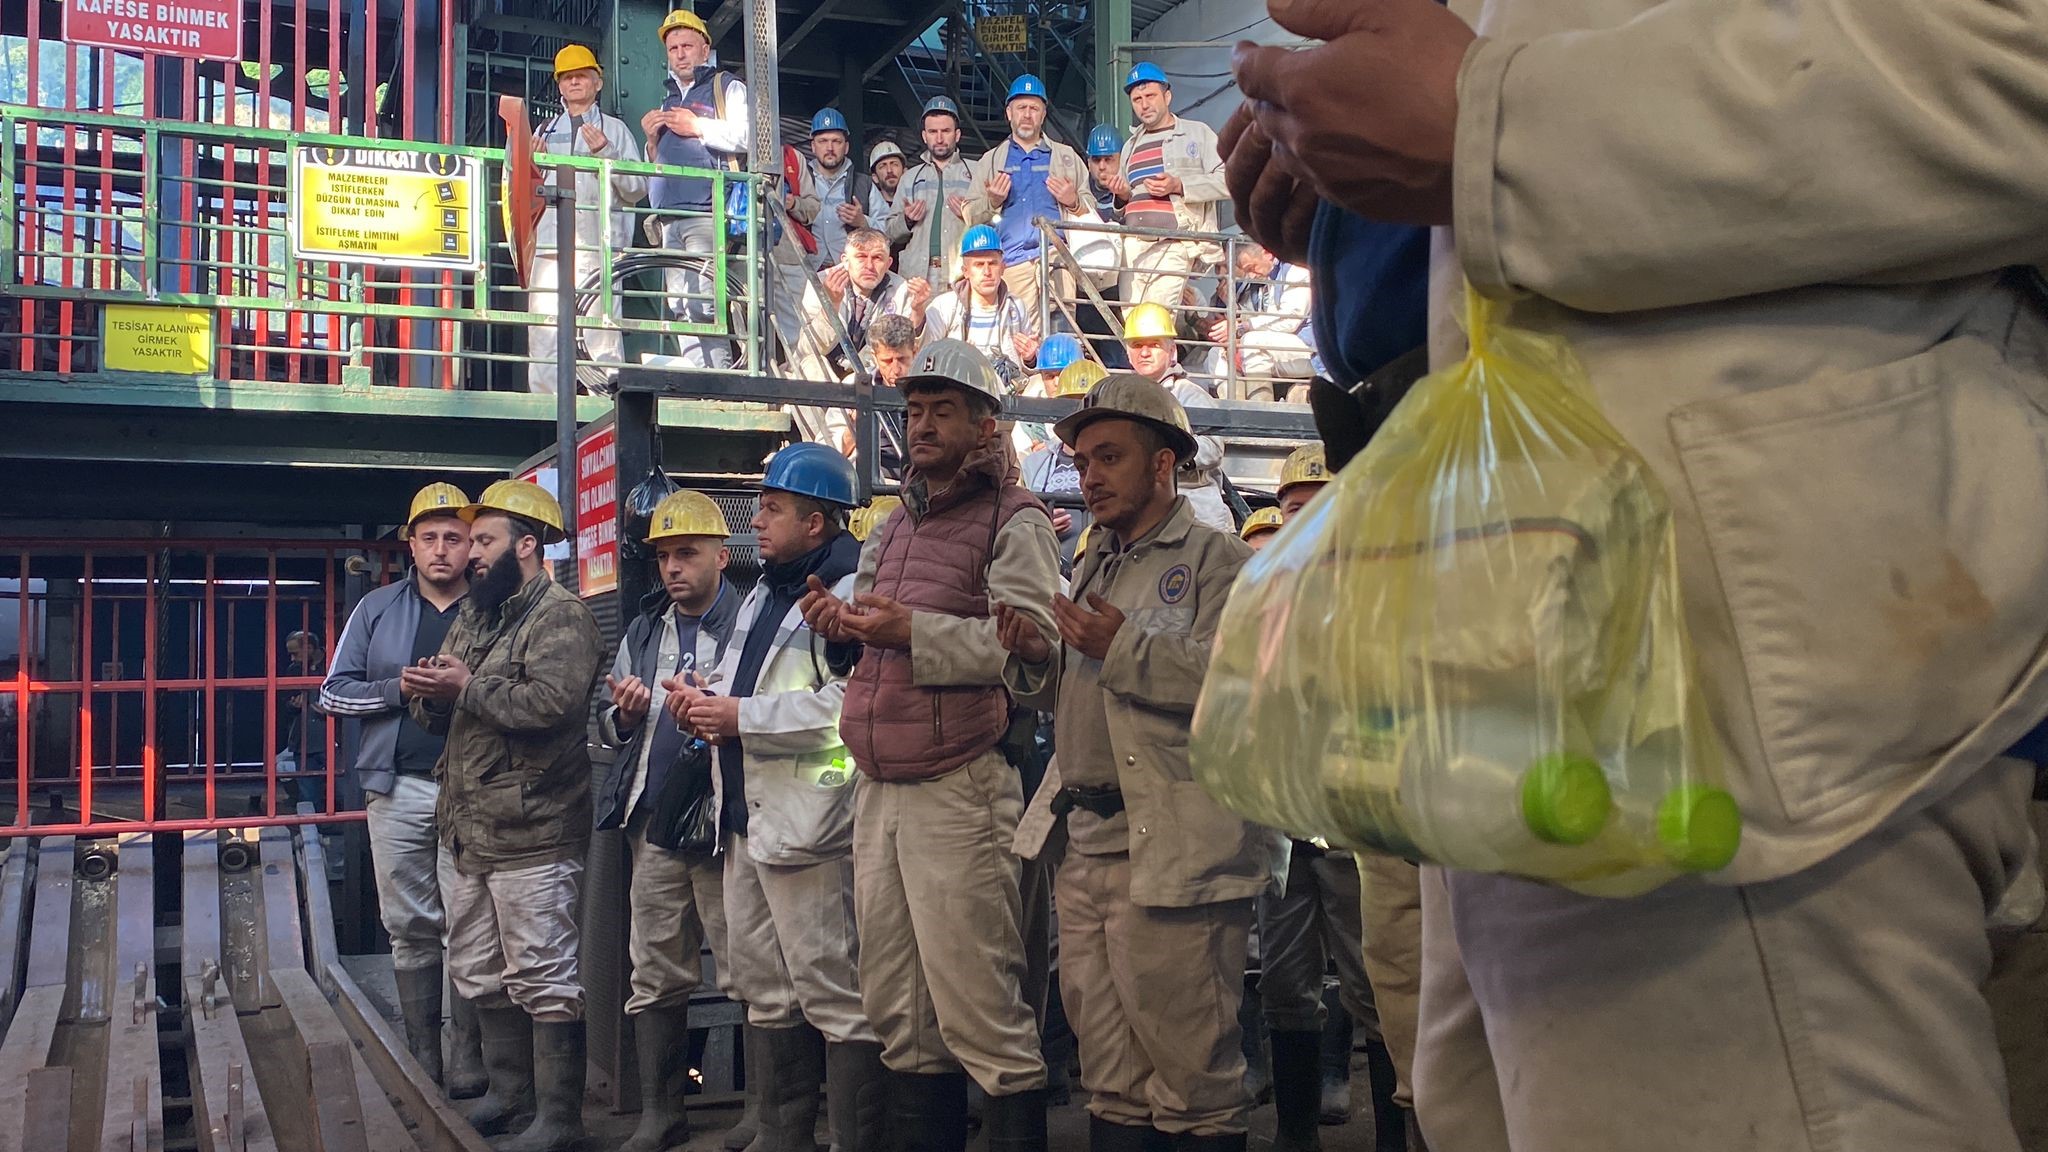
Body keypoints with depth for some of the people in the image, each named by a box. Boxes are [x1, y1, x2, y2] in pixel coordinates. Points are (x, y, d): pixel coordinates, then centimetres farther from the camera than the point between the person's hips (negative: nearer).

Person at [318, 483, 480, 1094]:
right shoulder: (377, 609, 11)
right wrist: (400, 689, -7)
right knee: (410, 928, 6)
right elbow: (334, 691, 9)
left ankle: (469, 1056, 8)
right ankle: (421, 1056, 14)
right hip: (399, 787, 2)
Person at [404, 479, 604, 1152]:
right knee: (479, 975, 17)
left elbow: (552, 702, -25)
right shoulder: (474, 616, 18)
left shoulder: (560, 617, -9)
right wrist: (427, 694, -3)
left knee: (544, 980, -3)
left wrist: (468, 686, -16)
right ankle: (508, 1094, 31)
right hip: (464, 830, 9)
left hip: (529, 835, -9)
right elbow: (444, 715, 20)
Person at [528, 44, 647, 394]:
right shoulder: (545, 131, 25)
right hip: (549, 242, 3)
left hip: (598, 243, -3)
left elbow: (637, 189, 6)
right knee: (543, 333, -5)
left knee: (602, 333, -13)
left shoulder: (615, 129, 16)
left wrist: (605, 153, -6)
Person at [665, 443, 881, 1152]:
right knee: (766, 991, 16)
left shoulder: (849, 592, -12)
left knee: (836, 998, -6)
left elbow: (851, 701, -25)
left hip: (807, 822, -10)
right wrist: (707, 701, 7)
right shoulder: (763, 595, 20)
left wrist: (743, 716, -19)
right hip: (747, 819, 10)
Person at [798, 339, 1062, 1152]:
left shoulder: (1013, 521, -3)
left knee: (979, 1009, -5)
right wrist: (843, 623, 6)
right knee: (898, 1010, 13)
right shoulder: (893, 527, 21)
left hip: (958, 789, -8)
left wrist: (915, 631, -20)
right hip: (877, 790, 8)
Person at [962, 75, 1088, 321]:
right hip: (1012, 262, 1)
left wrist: (1074, 202, -4)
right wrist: (992, 202, -4)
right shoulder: (990, 160, 21)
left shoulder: (1066, 157, 20)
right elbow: (971, 216, 16)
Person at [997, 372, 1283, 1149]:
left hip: (1174, 851, -7)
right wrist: (1040, 661, 4)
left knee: (1190, 1066, -1)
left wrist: (1127, 648, -19)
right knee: (1107, 1063, 14)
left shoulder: (1216, 559, -3)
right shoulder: (1093, 570, 20)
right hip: (1086, 845, 8)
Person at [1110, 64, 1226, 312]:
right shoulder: (1131, 146, 26)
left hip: (1176, 243, -5)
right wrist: (1123, 195, 9)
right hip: (1134, 243, 6)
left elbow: (1227, 182, -3)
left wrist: (1179, 186, -13)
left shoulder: (1197, 133, 9)